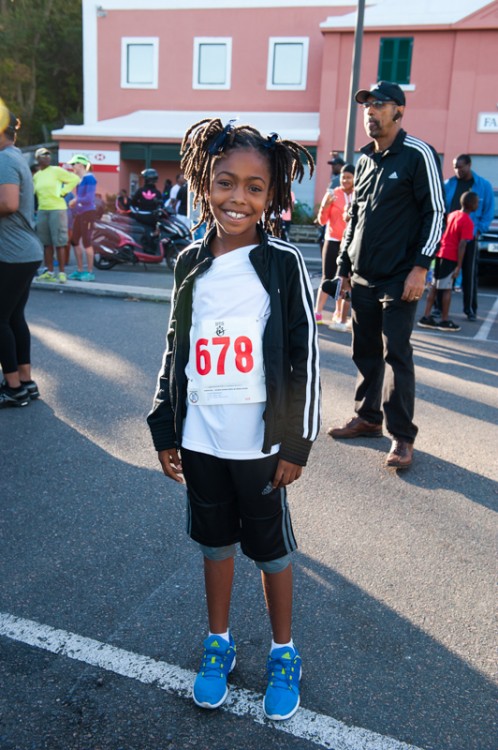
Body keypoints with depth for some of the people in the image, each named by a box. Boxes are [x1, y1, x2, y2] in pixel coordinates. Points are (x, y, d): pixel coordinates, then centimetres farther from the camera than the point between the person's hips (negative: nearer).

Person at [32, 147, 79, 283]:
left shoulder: (56, 170, -2)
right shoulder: (36, 176, 13)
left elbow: (75, 179, -4)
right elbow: (33, 192, 19)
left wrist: (63, 192, -7)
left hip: (57, 209, -6)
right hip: (42, 210, 6)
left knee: (59, 242, -6)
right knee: (46, 243, 7)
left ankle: (62, 273, -3)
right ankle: (49, 272, 13)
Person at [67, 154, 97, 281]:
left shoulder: (89, 178, -12)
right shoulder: (78, 179, 13)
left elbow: (89, 198, -18)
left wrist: (76, 200, -4)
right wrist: (73, 203, -1)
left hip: (88, 213, -9)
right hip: (79, 213, 9)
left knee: (86, 242, -7)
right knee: (74, 241, 9)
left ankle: (90, 272, 0)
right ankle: (80, 271, 16)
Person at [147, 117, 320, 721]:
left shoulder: (283, 263, -9)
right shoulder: (190, 263, 1)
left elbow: (305, 357, -7)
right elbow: (176, 350, 8)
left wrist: (296, 443, -8)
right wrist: (165, 430, 7)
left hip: (261, 441, -3)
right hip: (200, 439, 3)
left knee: (270, 547, 13)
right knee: (215, 540, 19)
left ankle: (283, 652, 35)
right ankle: (219, 642, 40)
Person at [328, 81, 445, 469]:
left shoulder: (418, 155, -6)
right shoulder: (365, 160, 14)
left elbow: (436, 213, -9)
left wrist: (420, 267, -16)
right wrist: (345, 265, 17)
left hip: (399, 279, -6)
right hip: (362, 278, 7)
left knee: (396, 356, -6)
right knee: (365, 352, 12)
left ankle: (402, 436, 3)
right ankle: (368, 418, 26)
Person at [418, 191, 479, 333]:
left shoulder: (452, 214, 11)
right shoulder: (468, 222, -13)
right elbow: (462, 246, -18)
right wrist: (459, 266, -16)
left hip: (440, 253, 7)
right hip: (451, 257, -7)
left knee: (435, 286, 10)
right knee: (447, 289, 0)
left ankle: (426, 317, 12)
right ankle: (444, 321, 7)